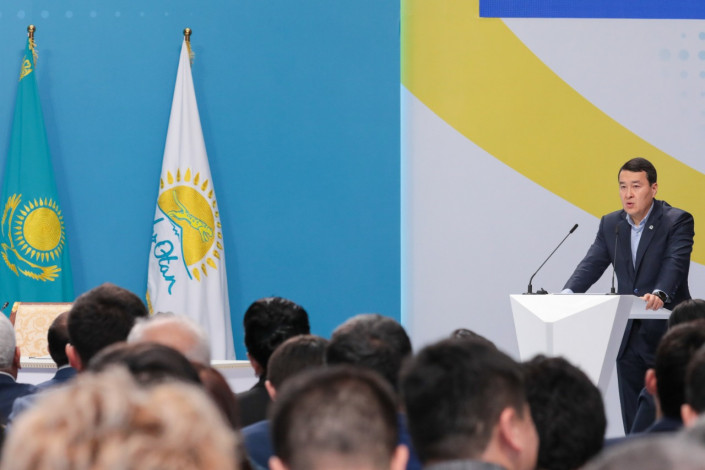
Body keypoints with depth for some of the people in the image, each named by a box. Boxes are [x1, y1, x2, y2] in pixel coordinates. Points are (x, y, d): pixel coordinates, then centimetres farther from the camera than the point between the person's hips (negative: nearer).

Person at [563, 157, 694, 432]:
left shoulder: (677, 221, -7)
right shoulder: (611, 224, 9)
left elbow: (675, 264, -22)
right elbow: (592, 264, 0)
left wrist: (660, 294, -43)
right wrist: (568, 293, -20)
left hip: (666, 335, -5)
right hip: (629, 337, 5)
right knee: (632, 420, 7)